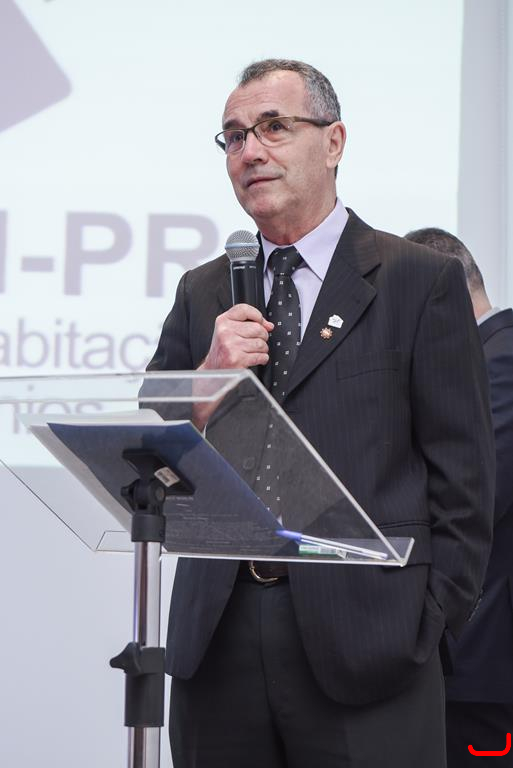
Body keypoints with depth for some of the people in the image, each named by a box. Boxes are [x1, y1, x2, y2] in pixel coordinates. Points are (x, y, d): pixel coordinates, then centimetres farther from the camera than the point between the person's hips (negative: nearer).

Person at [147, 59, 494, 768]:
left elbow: (464, 477, 0)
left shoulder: (420, 281, 2)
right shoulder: (202, 294, 15)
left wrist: (428, 630, -5)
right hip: (217, 641, 4)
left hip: (363, 644, -4)